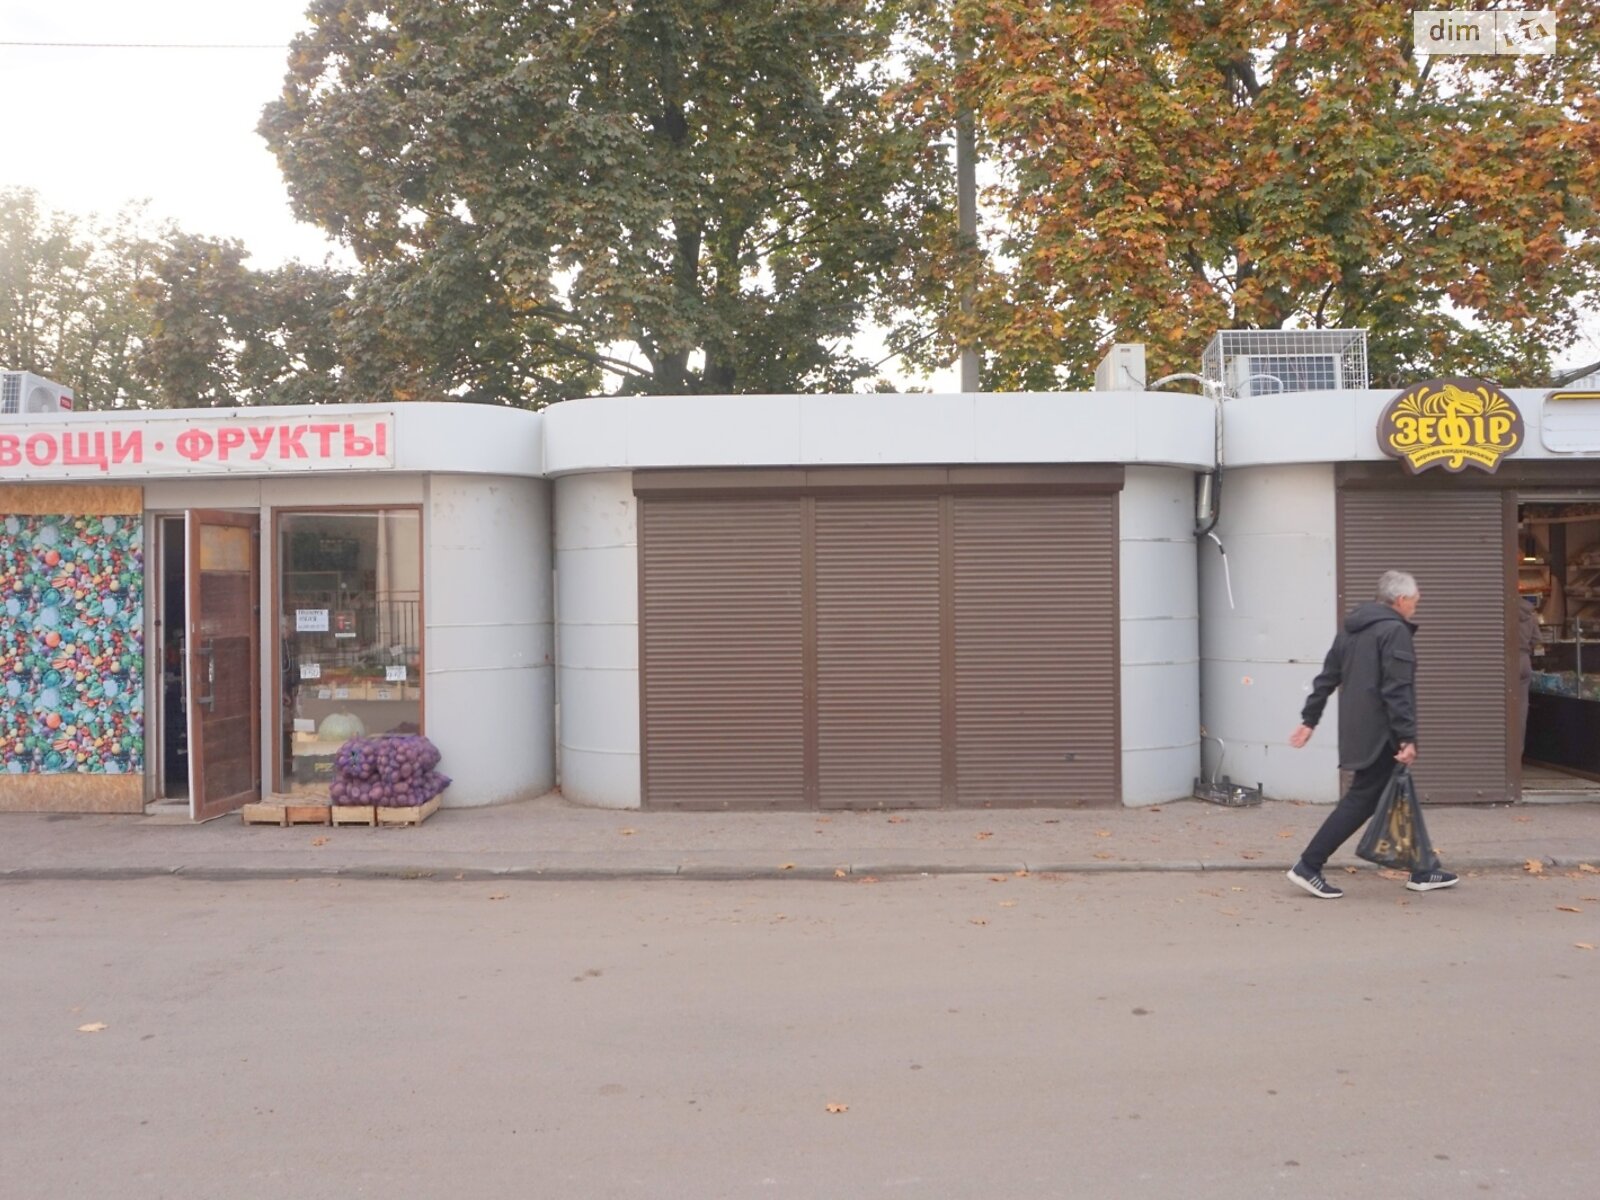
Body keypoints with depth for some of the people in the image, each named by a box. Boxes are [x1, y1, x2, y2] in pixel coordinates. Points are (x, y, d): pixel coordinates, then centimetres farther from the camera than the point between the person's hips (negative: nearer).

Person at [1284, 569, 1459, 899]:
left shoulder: (1352, 627, 14)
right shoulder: (1394, 631, -13)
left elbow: (1327, 677, 15)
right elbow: (1397, 690, -19)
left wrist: (1309, 719, 18)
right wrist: (1407, 738, -19)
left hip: (1357, 731, 9)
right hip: (1379, 734, -9)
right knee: (1361, 800, -5)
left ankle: (1422, 871, 25)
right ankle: (1308, 866, -6)